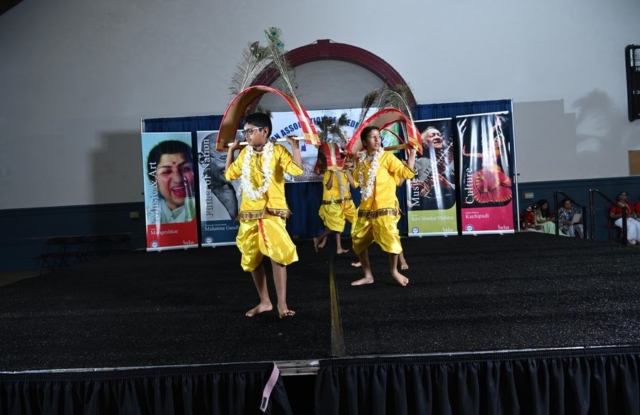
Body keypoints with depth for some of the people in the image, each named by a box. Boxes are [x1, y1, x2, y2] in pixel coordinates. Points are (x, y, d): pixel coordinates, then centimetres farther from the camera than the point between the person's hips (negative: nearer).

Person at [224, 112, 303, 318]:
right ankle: (264, 301, 23)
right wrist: (230, 151, 20)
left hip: (272, 212, -6)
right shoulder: (245, 154, 12)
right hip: (249, 214, 6)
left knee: (278, 255, -11)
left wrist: (295, 146, -18)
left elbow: (297, 170, -15)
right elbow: (229, 174, 22)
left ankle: (282, 303, 0)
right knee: (252, 259, 10)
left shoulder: (277, 151, -4)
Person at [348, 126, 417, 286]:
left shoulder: (387, 156, -5)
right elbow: (356, 181, 20)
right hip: (366, 208, 6)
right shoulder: (362, 160, 9)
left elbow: (407, 173, -12)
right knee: (358, 241, 8)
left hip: (385, 207, -5)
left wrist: (412, 153, -14)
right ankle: (368, 275, 25)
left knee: (390, 238, -18)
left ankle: (394, 271, 10)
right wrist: (347, 169, 12)